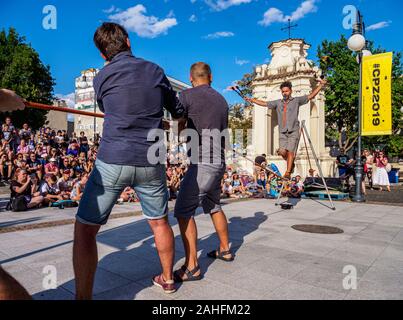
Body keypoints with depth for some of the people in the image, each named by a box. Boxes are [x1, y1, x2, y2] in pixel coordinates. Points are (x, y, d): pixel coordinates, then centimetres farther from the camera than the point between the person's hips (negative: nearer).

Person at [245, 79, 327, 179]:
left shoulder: (296, 101, 8)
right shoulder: (278, 103, 16)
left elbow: (311, 96, 3)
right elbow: (264, 103, 20)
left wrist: (321, 85, -3)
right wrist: (251, 100, 19)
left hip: (293, 132, -2)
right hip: (283, 133, 3)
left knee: (290, 151, -15)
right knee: (282, 152, -9)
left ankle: (288, 173, -11)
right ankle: (291, 164, 22)